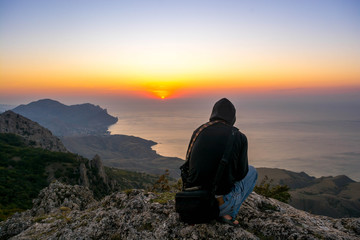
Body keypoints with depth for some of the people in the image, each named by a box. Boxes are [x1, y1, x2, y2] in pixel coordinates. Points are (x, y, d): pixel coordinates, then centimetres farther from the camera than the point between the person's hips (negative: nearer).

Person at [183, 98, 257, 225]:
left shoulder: (199, 130, 3)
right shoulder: (239, 137, -7)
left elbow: (188, 164, 11)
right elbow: (241, 173, -1)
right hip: (220, 203, -4)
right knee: (251, 171, 21)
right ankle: (228, 214, 8)